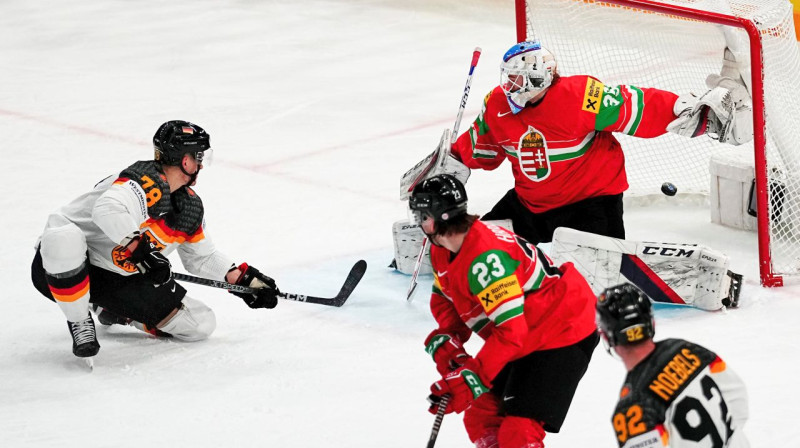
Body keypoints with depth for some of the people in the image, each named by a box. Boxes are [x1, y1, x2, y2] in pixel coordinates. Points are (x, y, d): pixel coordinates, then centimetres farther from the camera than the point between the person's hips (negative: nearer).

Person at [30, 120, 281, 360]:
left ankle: (114, 311, 18)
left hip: (118, 279, 8)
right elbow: (107, 209, -42)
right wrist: (140, 250, -41)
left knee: (201, 325, -1)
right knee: (63, 237, -44)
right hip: (66, 270, -8)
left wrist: (241, 278, 9)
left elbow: (201, 256, 19)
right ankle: (79, 322, -21)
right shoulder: (145, 183, -23)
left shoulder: (191, 206, 6)